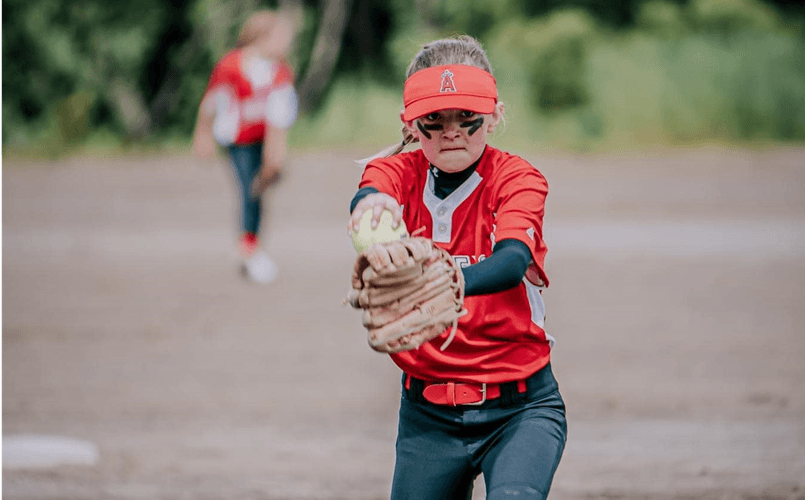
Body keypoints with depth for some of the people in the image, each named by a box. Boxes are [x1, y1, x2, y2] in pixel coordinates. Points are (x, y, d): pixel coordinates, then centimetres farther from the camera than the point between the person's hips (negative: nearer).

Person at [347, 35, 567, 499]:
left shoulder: (516, 178, -5)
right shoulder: (399, 174, 2)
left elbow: (512, 261, -26)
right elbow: (366, 201, -24)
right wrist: (374, 203, -52)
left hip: (521, 406, -4)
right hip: (428, 413, 4)